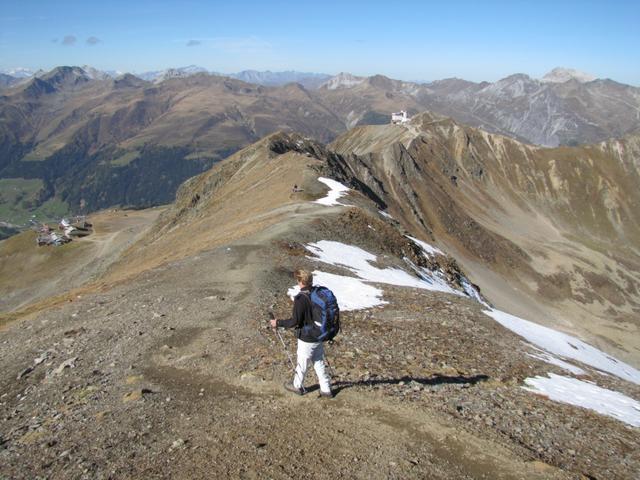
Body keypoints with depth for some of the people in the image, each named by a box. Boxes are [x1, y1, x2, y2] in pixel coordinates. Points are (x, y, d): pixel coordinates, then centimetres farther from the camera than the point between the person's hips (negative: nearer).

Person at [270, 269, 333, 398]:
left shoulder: (300, 298, -23)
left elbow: (295, 321, -20)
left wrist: (278, 323, -8)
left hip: (306, 339, -6)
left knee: (302, 363, 14)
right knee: (319, 363, 18)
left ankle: (297, 386, 35)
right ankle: (326, 389, 24)